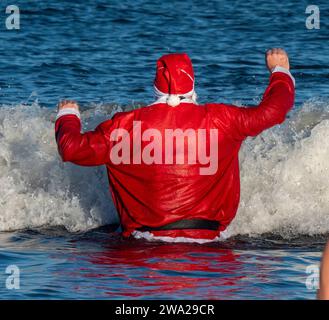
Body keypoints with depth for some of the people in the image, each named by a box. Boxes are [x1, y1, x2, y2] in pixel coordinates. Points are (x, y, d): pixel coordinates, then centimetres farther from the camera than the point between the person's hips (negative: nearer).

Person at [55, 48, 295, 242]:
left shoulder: (124, 125, -5)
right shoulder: (221, 119, -4)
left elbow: (72, 149, 4)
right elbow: (270, 111, 10)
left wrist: (68, 118, 28)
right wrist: (280, 72, 32)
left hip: (145, 235, 0)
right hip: (209, 236, 0)